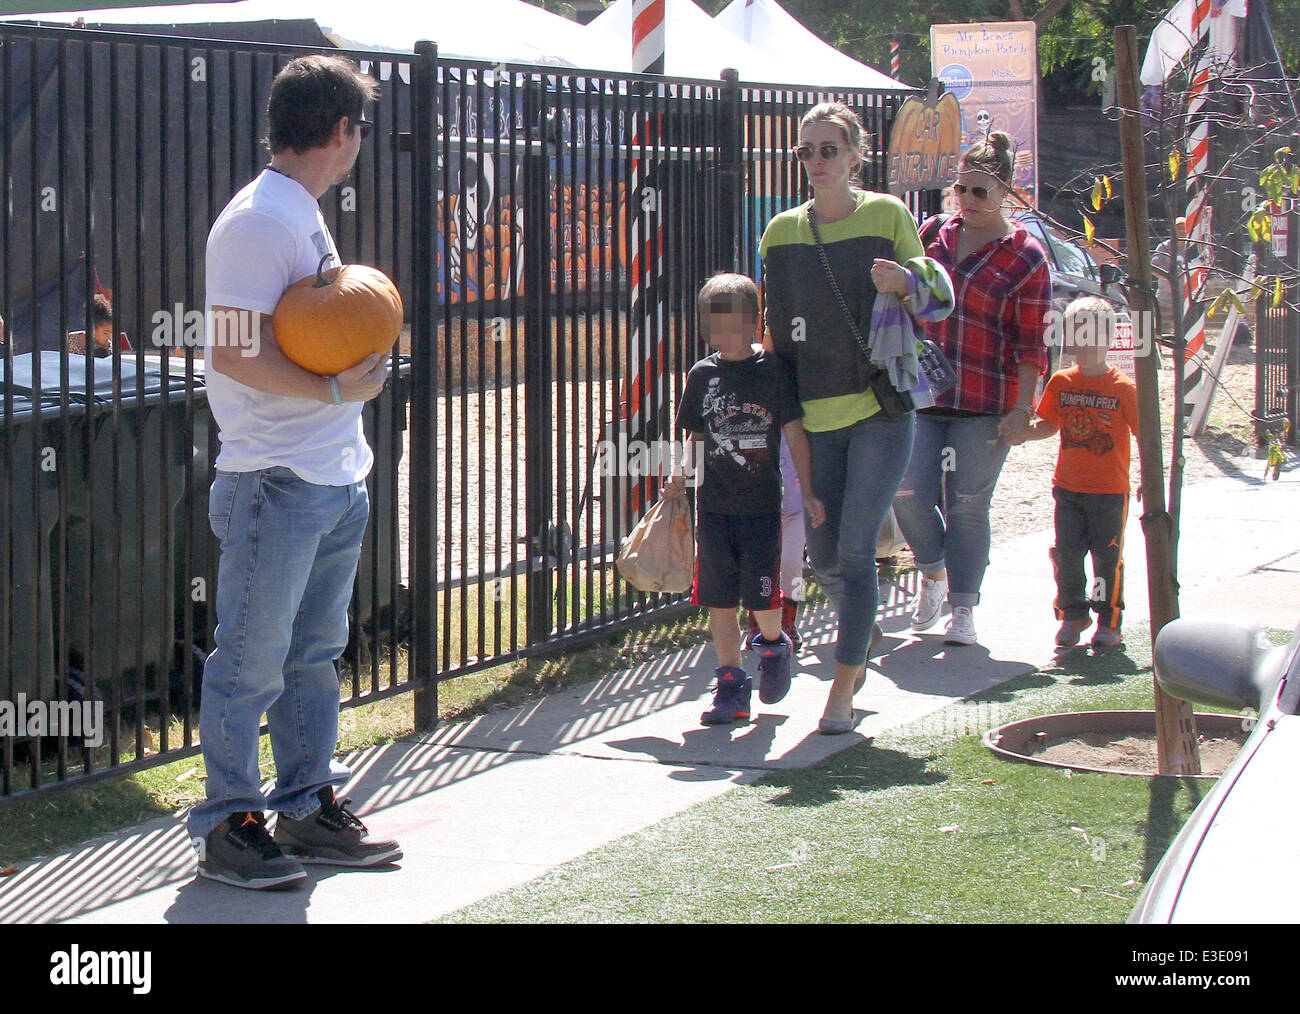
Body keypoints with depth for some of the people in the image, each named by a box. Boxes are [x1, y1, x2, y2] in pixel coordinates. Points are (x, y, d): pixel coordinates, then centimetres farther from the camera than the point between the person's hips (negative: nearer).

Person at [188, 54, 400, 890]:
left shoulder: (305, 218, 17)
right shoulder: (259, 222, -14)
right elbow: (236, 352, -20)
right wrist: (336, 390, -20)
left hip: (336, 479, 10)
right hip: (277, 482, -10)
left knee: (315, 653, 15)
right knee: (252, 663, -2)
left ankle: (309, 809, 24)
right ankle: (228, 827, 7)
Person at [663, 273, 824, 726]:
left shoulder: (772, 370, -3)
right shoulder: (703, 374, 6)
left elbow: (794, 433, -1)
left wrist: (808, 492, -3)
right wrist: (679, 480, 1)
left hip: (761, 505, -3)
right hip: (713, 505, 3)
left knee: (762, 594, -6)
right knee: (719, 598, 4)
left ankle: (772, 645, 26)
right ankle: (731, 681, 13)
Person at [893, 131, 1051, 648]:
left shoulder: (1025, 256, -3)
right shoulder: (932, 236, 9)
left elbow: (1031, 342, -4)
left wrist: (1022, 409, -10)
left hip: (986, 403, -3)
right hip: (923, 394, 3)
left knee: (967, 505, -1)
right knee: (909, 494, -4)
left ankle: (963, 609, 11)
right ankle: (933, 572, 24)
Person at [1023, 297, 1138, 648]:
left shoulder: (1122, 387, -7)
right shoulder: (1061, 382, 3)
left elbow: (1144, 432, -4)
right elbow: (1049, 425, 11)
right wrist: (1023, 433, -8)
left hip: (1110, 489, -3)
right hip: (1068, 485, 3)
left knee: (1107, 556, 3)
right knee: (1067, 553, 3)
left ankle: (1109, 620, 17)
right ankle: (1072, 615, 20)